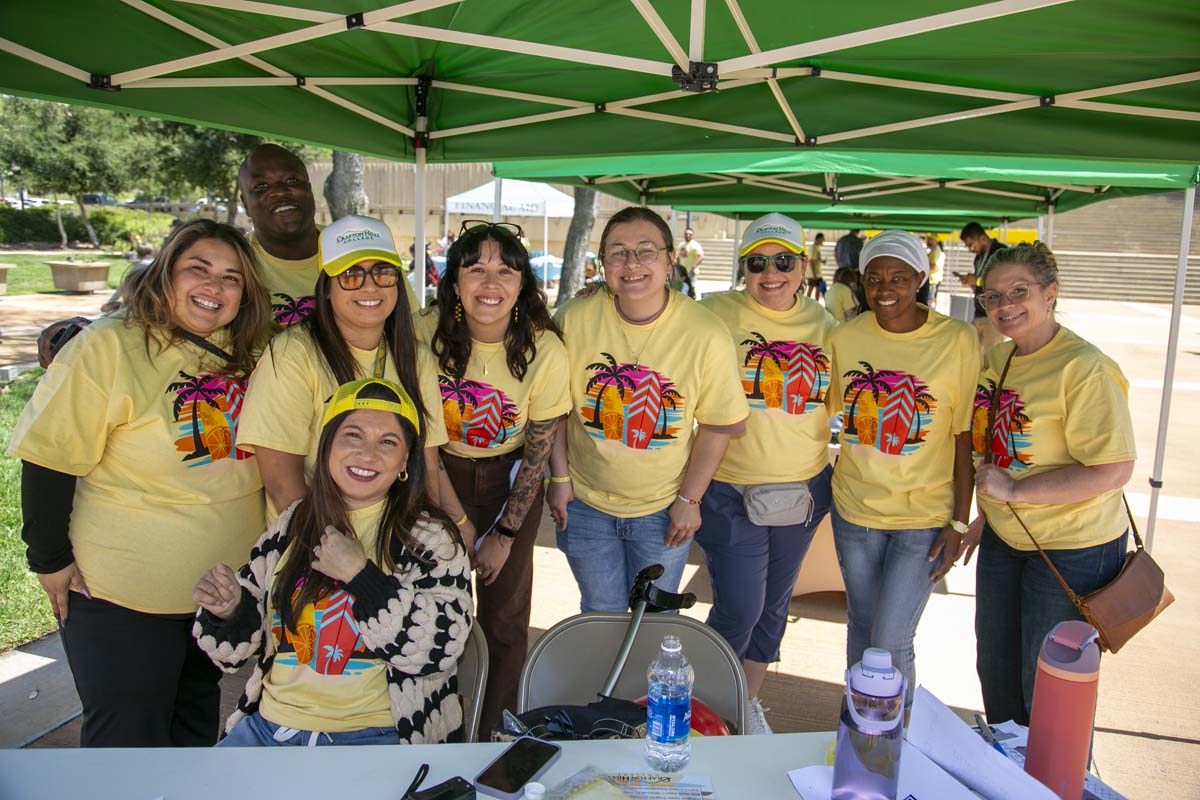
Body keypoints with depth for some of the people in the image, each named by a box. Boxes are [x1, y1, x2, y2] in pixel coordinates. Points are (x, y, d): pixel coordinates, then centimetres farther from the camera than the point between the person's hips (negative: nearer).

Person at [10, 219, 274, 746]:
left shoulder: (246, 352, -1)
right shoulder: (107, 349, -18)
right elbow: (48, 460, -14)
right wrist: (50, 560, -11)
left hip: (228, 582, 6)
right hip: (121, 596, -5)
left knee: (197, 722, 23)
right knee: (127, 736, 7)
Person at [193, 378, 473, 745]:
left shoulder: (432, 536, -2)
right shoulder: (293, 525, 10)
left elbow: (442, 648, -15)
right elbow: (236, 648, 15)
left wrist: (359, 574, -16)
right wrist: (226, 610, -7)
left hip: (374, 734, -3)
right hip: (267, 725, 4)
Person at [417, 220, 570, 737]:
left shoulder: (544, 351, -20)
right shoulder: (427, 335, -17)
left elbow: (538, 452, -10)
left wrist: (504, 535, -7)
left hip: (510, 479, -1)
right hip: (440, 473, 1)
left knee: (504, 618, 5)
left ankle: (495, 730, 30)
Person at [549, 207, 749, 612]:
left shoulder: (707, 334, -18)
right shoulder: (574, 319, -14)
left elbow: (720, 424, -9)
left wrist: (689, 499, -6)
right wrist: (560, 477, 0)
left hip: (663, 512, -1)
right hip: (585, 503, 1)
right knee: (600, 617, 19)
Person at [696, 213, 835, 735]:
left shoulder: (822, 323, 5)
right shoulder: (718, 312, -8)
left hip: (803, 490, 5)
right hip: (729, 490, -4)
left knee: (774, 605, 17)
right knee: (738, 609, -2)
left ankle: (748, 702, 39)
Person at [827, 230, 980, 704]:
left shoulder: (957, 340, -10)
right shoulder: (844, 337, -2)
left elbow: (964, 437, -7)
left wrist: (959, 523, -6)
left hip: (924, 517, -3)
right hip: (854, 509, 3)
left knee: (891, 643, -3)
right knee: (862, 629, 18)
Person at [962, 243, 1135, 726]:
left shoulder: (1085, 368, -21)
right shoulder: (995, 359, 4)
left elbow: (1114, 470, -26)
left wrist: (1013, 491, -24)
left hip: (1073, 550, -8)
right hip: (1003, 540, 8)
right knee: (995, 669, 22)